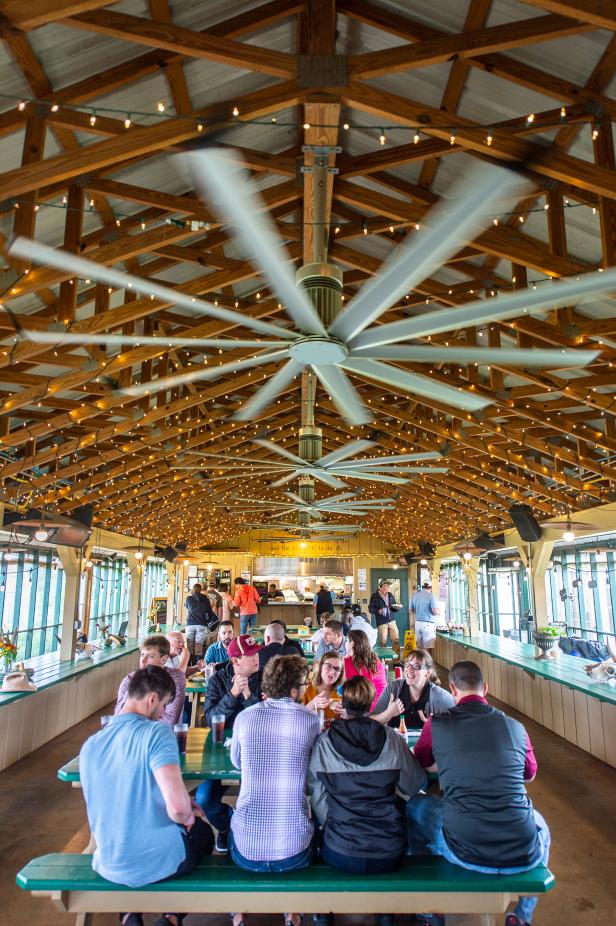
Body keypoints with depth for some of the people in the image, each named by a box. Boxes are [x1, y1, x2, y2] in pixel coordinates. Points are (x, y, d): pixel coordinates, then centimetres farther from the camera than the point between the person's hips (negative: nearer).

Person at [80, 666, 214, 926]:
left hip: (109, 866, 5)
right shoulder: (156, 732, -23)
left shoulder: (89, 745, -1)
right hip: (161, 861, -4)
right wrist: (188, 816, -7)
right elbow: (178, 807, -32)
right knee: (203, 832, 28)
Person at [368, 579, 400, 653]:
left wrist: (396, 607, -5)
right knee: (383, 642, 1)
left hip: (392, 620, 4)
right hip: (381, 622, -4)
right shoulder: (375, 596, -2)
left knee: (396, 639, 0)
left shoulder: (390, 595, 13)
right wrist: (378, 611, -21)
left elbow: (394, 608, 18)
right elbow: (370, 609, -4)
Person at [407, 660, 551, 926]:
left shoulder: (436, 725, -4)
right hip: (523, 855, 3)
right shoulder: (515, 727, 1)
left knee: (414, 807, 26)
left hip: (464, 853, -2)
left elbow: (420, 764, 18)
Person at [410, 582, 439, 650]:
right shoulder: (430, 596, -10)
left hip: (418, 623, 5)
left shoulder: (415, 595, 7)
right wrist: (438, 610, 4)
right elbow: (435, 611, -17)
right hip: (428, 624, -5)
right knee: (428, 648, -2)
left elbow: (411, 611, 12)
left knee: (419, 647, 10)